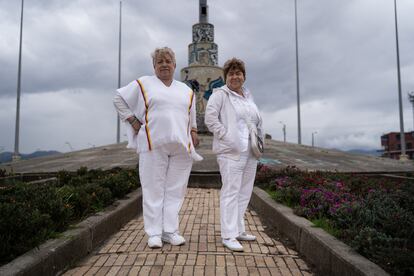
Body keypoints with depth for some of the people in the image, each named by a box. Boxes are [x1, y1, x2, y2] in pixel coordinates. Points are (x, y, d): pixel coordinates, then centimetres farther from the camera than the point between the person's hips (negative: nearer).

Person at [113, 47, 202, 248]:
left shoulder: (186, 90, 19)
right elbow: (119, 99, 12)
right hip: (154, 144, -3)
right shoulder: (143, 84, 7)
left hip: (181, 146, 4)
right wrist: (133, 121, 3)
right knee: (153, 188, 0)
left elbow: (192, 116, 29)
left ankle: (170, 230, 16)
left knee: (175, 189, 5)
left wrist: (193, 132, 13)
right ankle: (154, 233, 10)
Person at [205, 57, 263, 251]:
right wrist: (226, 136, -16)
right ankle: (228, 236, 0)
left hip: (250, 152, 8)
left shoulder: (248, 96, 19)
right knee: (231, 191, -8)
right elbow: (210, 118, -12)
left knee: (245, 192, 12)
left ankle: (238, 230, 25)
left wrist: (259, 140, 13)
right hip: (231, 152, -8)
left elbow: (257, 120, 26)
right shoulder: (220, 94, -3)